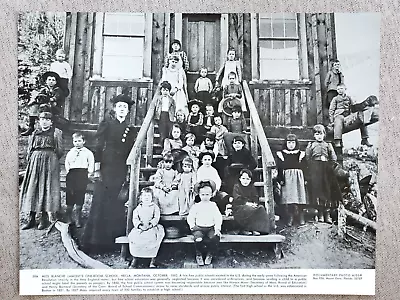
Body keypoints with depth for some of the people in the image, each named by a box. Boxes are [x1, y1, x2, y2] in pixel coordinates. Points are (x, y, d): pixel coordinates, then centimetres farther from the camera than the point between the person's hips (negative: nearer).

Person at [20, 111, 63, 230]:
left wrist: (52, 161, 2)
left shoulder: (56, 132, 5)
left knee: (47, 188, -4)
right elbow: (29, 149, 17)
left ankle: (44, 219, 3)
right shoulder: (35, 133, 15)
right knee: (32, 188, 2)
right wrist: (31, 159, 5)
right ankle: (32, 219, 9)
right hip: (35, 162, 4)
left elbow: (59, 151, 4)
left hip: (50, 162, -3)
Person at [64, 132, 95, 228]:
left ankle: (78, 219, 10)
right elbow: (66, 163, 14)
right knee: (70, 195, 1)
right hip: (72, 174, 2)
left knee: (80, 196, 0)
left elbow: (91, 163, 5)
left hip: (83, 174, -2)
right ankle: (68, 218, 14)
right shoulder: (70, 152, 13)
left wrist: (90, 173, -3)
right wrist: (68, 171, 2)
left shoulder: (88, 153, 7)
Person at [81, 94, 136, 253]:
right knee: (100, 205, -2)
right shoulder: (106, 124, 5)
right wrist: (97, 168, -9)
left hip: (122, 173, 3)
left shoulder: (131, 130, 15)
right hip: (106, 170, -3)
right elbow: (98, 147, -1)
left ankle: (114, 240, 13)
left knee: (118, 207, 2)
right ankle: (94, 240, 7)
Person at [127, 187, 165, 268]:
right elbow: (135, 218, 4)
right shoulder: (138, 208, 13)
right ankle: (134, 258, -8)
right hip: (139, 228, 2)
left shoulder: (155, 207, 7)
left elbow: (156, 218, -3)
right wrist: (139, 225, -15)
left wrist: (149, 225, -19)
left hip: (152, 227, -2)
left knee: (154, 238, -32)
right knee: (132, 237, -25)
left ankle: (153, 259, -16)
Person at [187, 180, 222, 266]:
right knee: (198, 238, -32)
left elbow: (218, 217, 2)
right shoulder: (196, 206, 6)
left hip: (211, 228, 1)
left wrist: (217, 228, -11)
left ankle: (210, 254, 0)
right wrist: (192, 226, -8)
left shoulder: (213, 205, 7)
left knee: (215, 238, -30)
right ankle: (198, 255, -2)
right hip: (199, 228, -1)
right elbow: (190, 217, 8)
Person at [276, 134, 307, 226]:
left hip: (299, 178, 1)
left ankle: (301, 218, 8)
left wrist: (305, 180, 1)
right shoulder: (281, 154, 8)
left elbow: (304, 168, 9)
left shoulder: (301, 154, 11)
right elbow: (279, 169, 4)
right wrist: (280, 180, -5)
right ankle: (290, 218, 4)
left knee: (300, 198, -2)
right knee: (288, 199, -5)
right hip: (287, 179, 0)